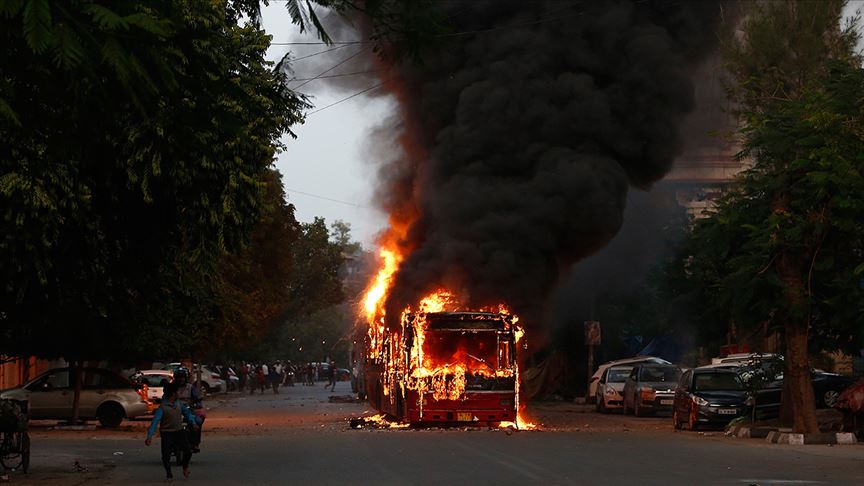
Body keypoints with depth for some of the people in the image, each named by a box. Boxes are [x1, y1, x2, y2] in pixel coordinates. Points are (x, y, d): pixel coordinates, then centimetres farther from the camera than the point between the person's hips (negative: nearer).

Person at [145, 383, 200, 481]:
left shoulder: (179, 404, 3)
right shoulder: (162, 407, -17)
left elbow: (187, 413, 18)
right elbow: (155, 421, -24)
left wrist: (193, 422, 4)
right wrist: (150, 436, -33)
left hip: (179, 431, 4)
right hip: (167, 433, -4)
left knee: (188, 451, -2)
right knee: (166, 455, -8)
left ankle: (185, 466, 30)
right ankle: (169, 475, 15)